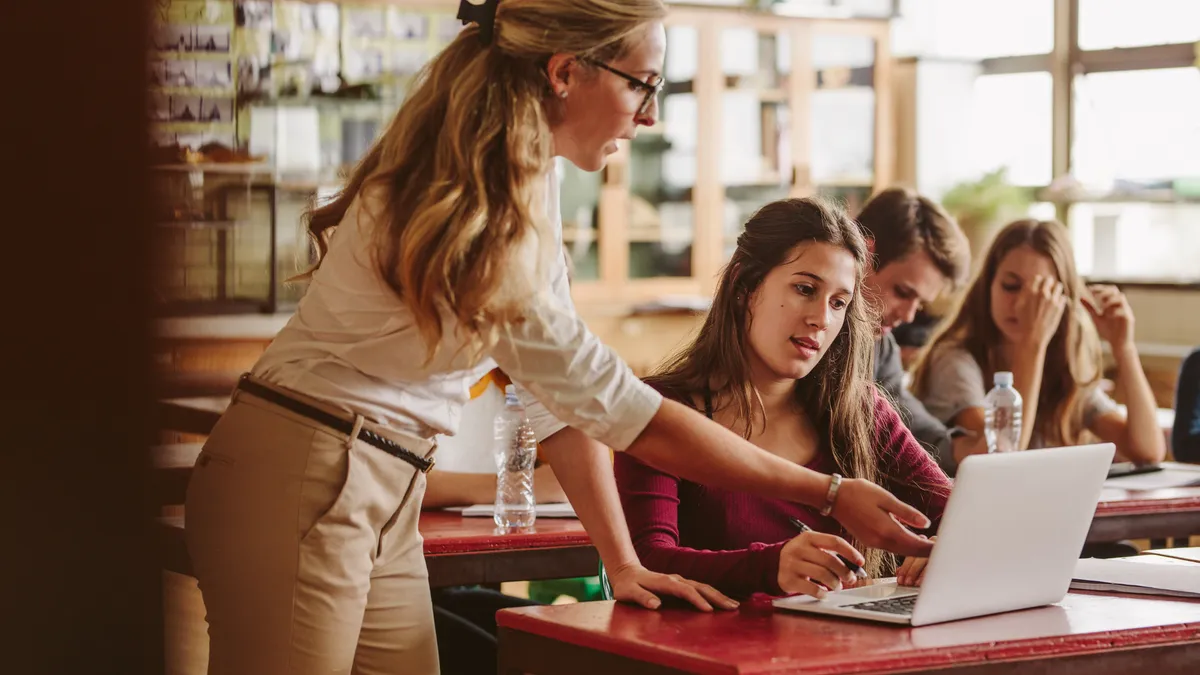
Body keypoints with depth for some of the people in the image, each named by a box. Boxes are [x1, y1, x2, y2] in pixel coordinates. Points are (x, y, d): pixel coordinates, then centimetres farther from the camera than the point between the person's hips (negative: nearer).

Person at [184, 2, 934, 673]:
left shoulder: (530, 189, 6)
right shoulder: (471, 200, -22)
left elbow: (565, 392, 8)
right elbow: (607, 400, -21)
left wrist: (623, 562, 2)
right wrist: (831, 494, -17)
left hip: (382, 501, 9)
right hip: (302, 481, -9)